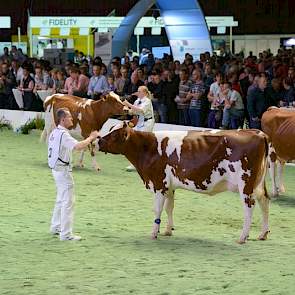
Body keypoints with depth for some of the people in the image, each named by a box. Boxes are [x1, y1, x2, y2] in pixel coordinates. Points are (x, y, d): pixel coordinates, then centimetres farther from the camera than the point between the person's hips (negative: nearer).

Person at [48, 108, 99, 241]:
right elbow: (78, 146, -33)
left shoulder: (54, 132, 11)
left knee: (61, 199, 22)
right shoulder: (63, 134, -21)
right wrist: (91, 137, -22)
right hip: (63, 170, -10)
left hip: (56, 169, 10)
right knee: (68, 201, -6)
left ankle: (55, 227, 32)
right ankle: (66, 234, -5)